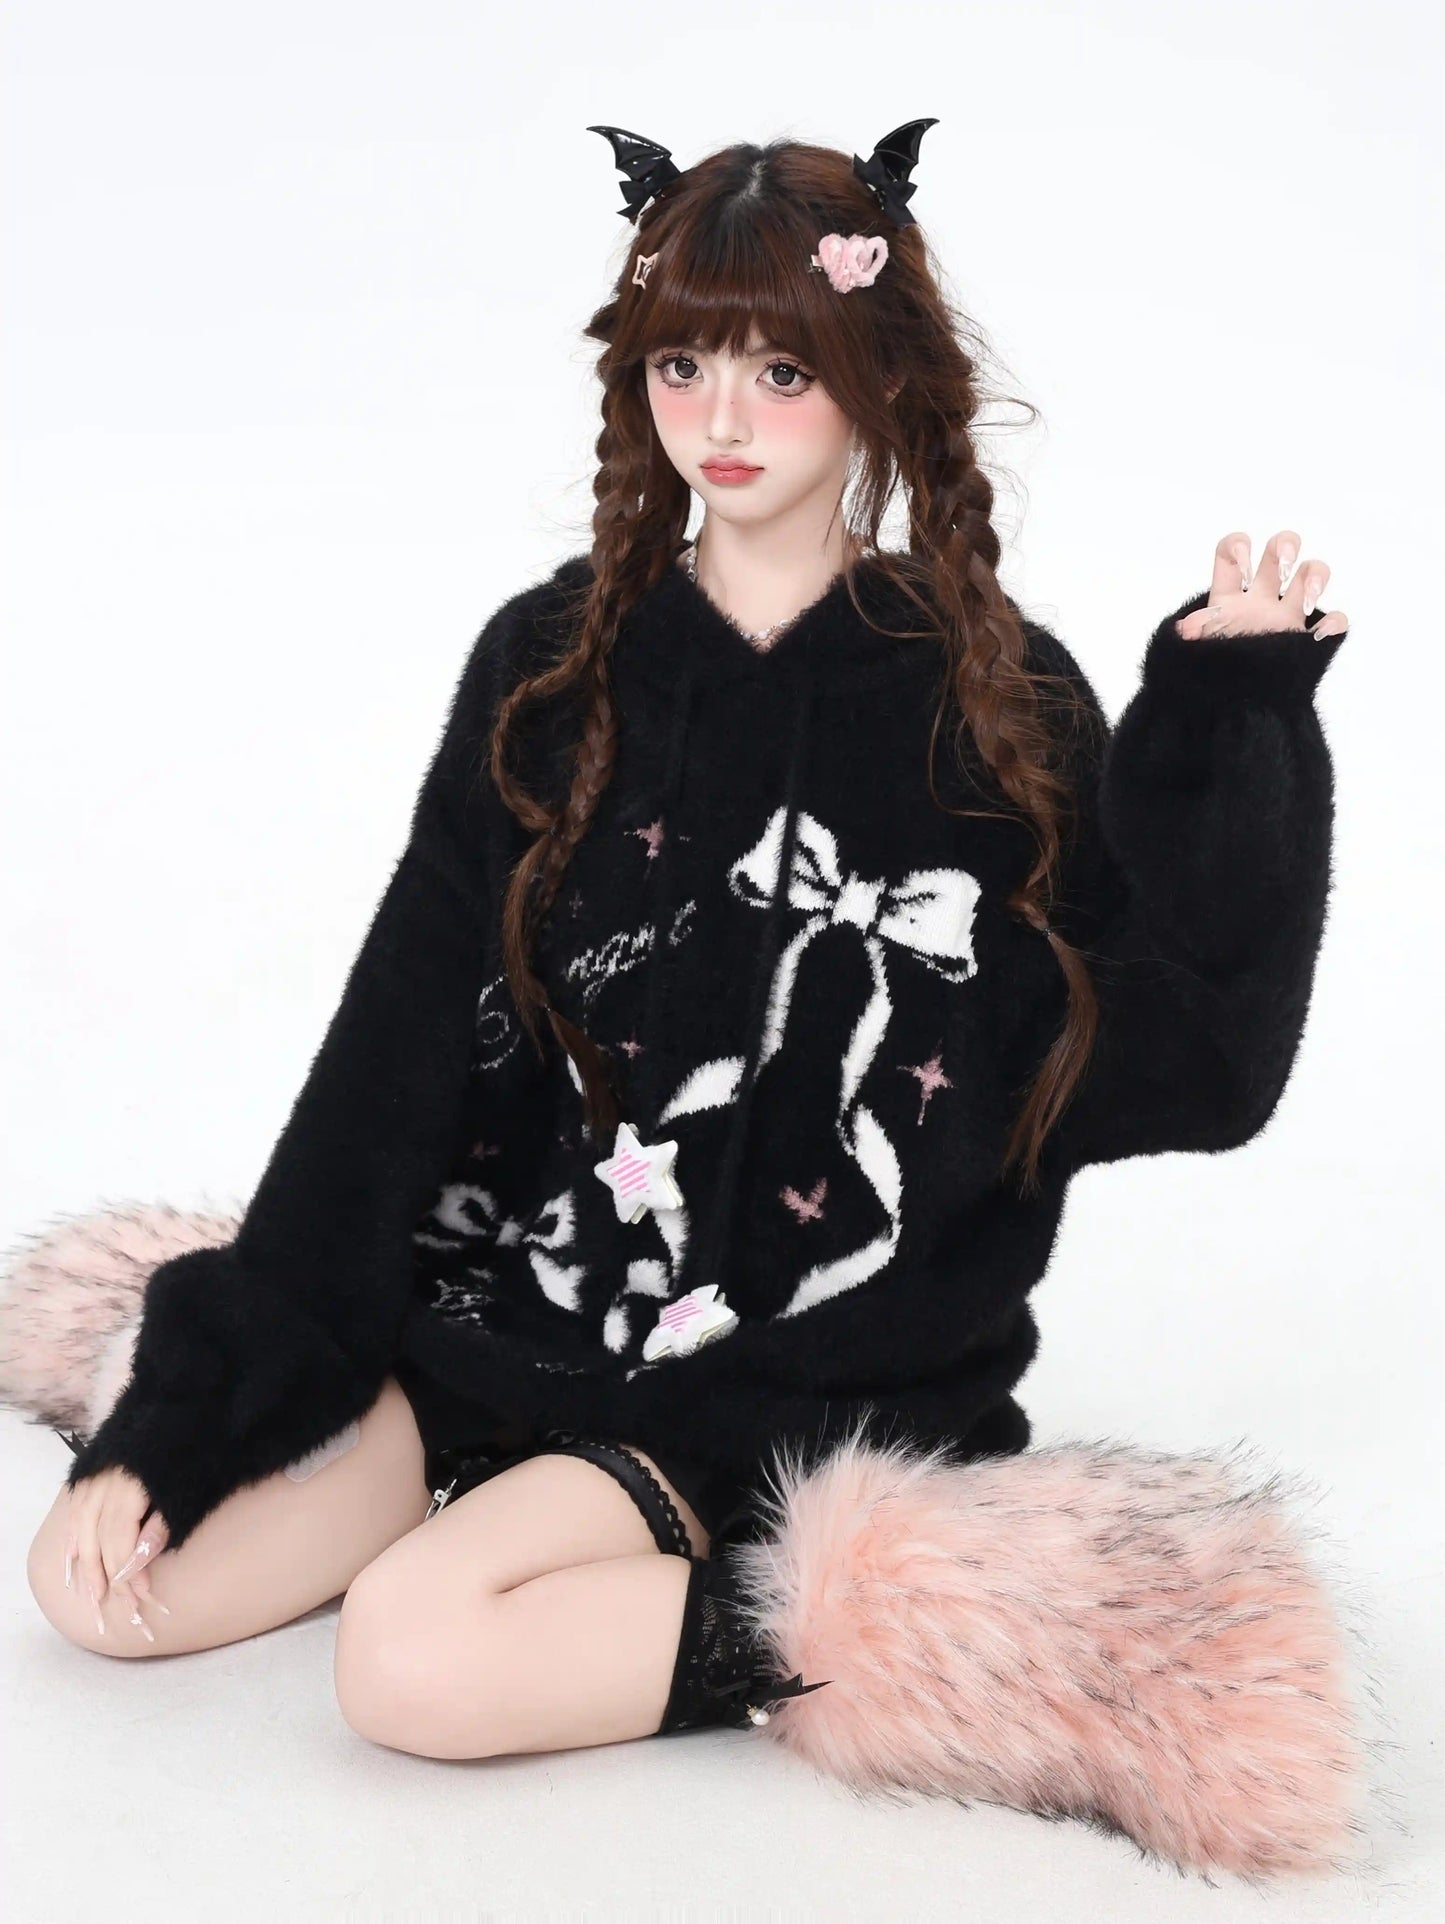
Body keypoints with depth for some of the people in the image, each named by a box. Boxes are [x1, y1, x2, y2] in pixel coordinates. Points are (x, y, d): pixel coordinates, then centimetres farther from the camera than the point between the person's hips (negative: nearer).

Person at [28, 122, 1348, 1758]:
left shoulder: (994, 704, -4)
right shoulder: (555, 666, 2)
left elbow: (1187, 1071, -8)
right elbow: (398, 1056, 1)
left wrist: (1231, 727, -18)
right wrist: (185, 1411, -1)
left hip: (803, 1374, -4)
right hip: (522, 1297, 5)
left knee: (418, 1663, -25)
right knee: (101, 1576, -7)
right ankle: (526, 1495, 11)